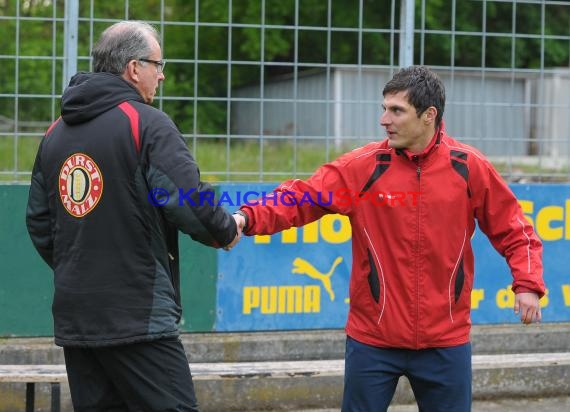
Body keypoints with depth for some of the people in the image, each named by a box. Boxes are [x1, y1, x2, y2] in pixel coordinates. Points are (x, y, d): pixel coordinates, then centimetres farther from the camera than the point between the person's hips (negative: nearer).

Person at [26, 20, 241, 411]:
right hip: (138, 316, -7)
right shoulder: (147, 123, -9)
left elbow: (39, 222, 18)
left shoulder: (56, 133, 12)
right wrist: (227, 230, 2)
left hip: (73, 316, 7)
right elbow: (190, 202, -16)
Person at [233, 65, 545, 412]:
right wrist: (248, 218, -27)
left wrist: (528, 282, -7)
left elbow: (512, 230, 6)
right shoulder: (362, 166, -5)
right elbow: (299, 198, -11)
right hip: (373, 339, 0)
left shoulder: (469, 167, -1)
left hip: (446, 341, 1)